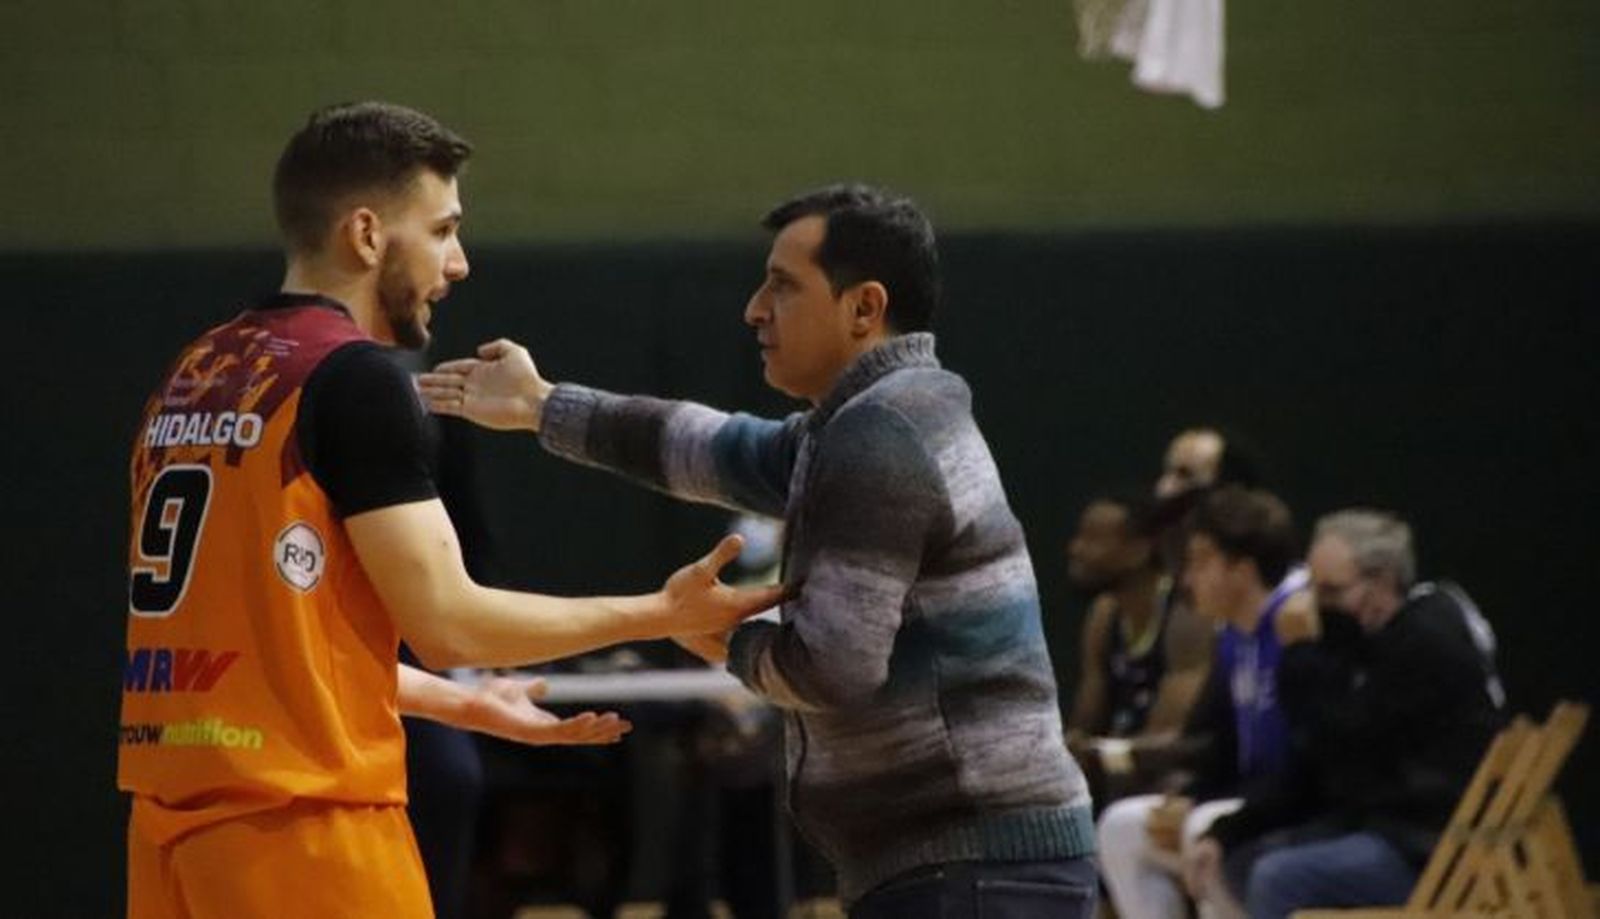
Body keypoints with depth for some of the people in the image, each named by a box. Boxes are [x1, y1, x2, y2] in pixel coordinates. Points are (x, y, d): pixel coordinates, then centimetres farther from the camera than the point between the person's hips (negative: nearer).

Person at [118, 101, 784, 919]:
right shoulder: (357, 380, -11)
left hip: (175, 809, 8)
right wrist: (661, 614, -1)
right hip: (299, 821, -8)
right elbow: (445, 620, -11)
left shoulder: (192, 379, 15)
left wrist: (466, 705, 27)